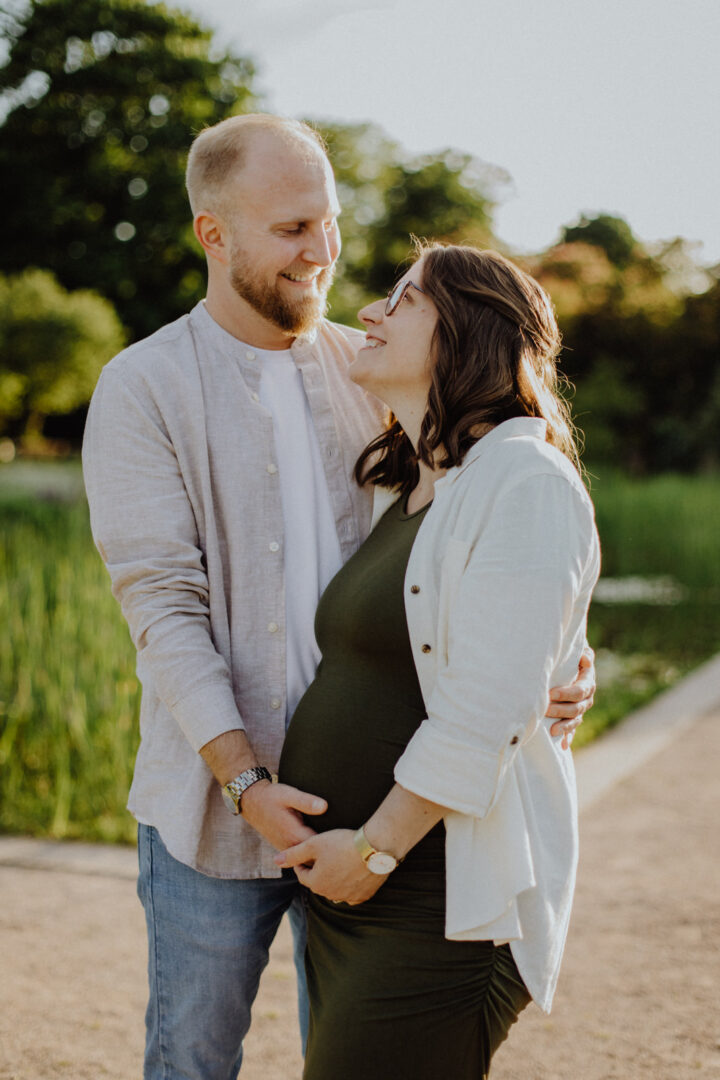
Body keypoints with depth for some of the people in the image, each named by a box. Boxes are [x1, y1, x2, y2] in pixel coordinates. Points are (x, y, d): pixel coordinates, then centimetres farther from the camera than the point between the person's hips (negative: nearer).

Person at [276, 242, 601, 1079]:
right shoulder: (412, 492, 15)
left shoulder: (524, 483, -15)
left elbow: (485, 713, -21)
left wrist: (374, 849, -17)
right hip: (344, 884, 9)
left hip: (437, 903, -9)